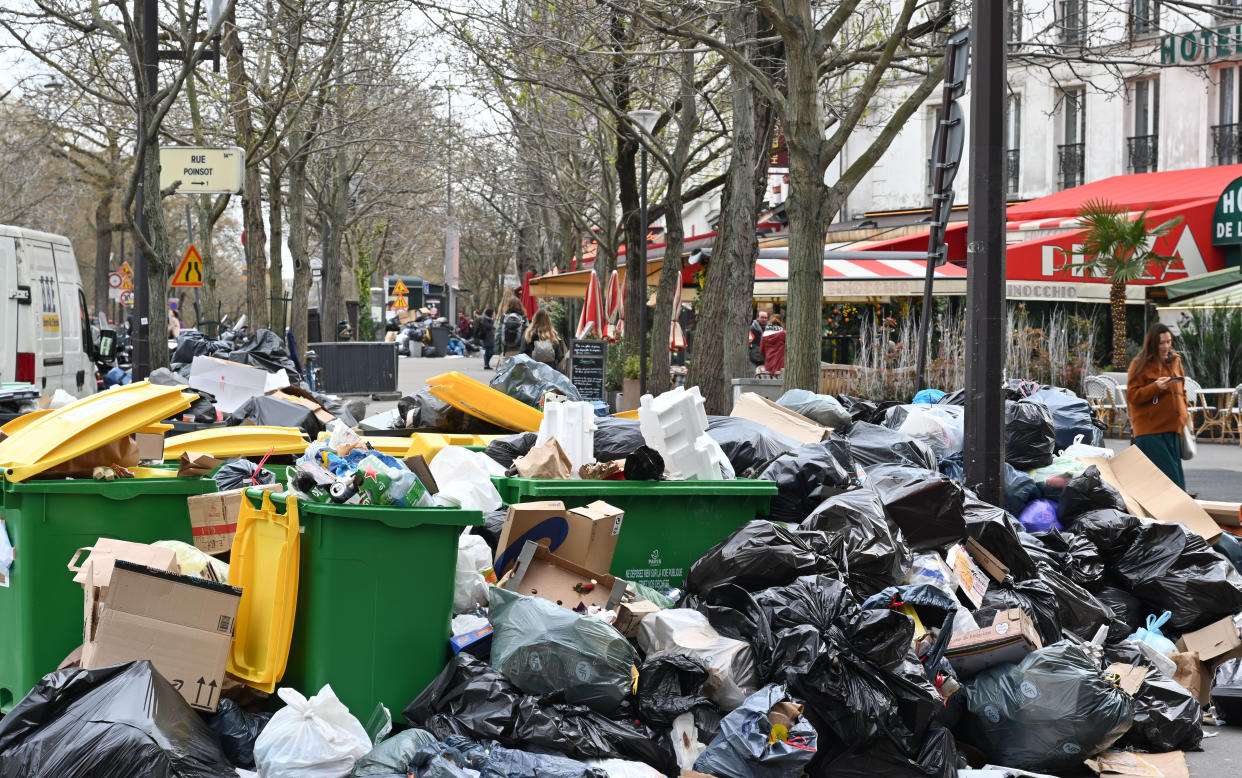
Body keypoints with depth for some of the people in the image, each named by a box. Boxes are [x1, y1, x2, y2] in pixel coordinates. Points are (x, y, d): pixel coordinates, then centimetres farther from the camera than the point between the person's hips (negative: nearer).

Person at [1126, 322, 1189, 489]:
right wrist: (1156, 387, -20)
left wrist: (1184, 411, 15)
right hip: (1150, 430, -6)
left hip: (1173, 427, 6)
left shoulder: (1175, 361, 15)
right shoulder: (1140, 364, -4)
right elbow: (1132, 396, -8)